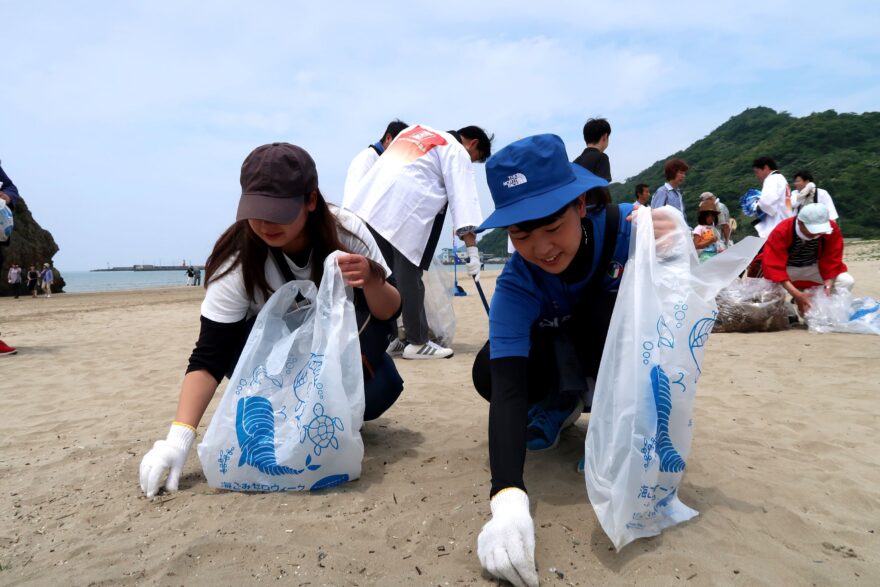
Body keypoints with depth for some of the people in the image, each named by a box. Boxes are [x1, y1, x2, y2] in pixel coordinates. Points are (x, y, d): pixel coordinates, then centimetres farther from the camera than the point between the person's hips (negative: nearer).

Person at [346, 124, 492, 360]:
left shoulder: (417, 129, 31)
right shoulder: (458, 152, 8)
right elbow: (462, 198, -2)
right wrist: (472, 249, -6)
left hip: (369, 203, 7)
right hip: (403, 211, -7)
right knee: (408, 277, 0)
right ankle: (417, 342, 7)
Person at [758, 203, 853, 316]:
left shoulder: (832, 229, -21)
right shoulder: (781, 231, -31)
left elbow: (831, 261, -16)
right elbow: (773, 266, -38)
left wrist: (827, 287, -32)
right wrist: (796, 294, -46)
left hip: (814, 268, 3)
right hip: (786, 269, -3)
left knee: (847, 281, -18)